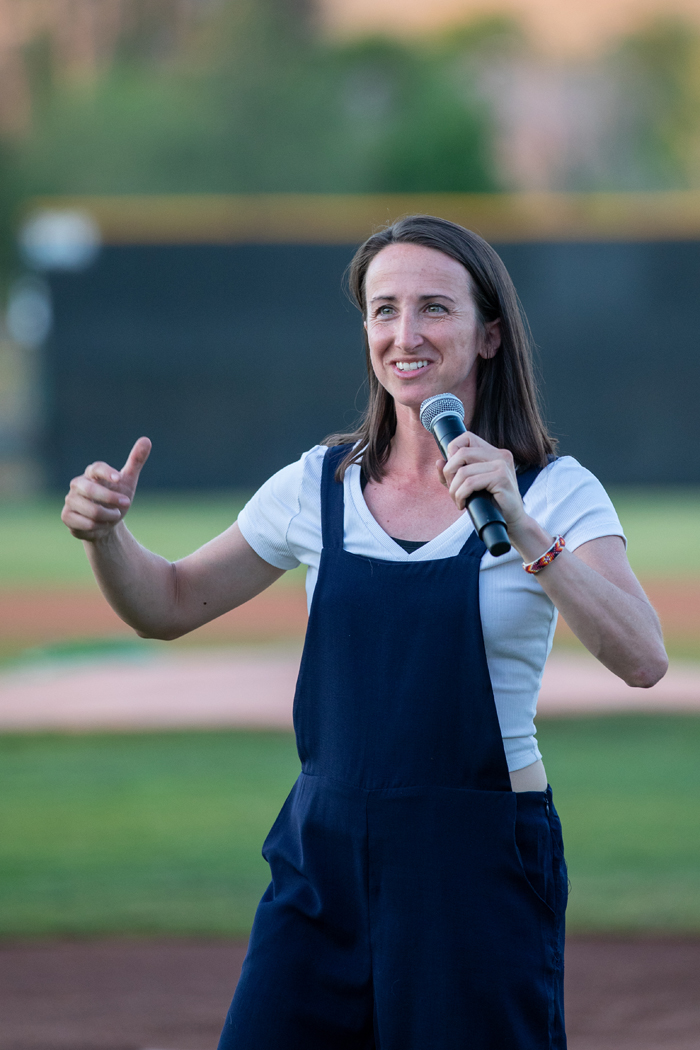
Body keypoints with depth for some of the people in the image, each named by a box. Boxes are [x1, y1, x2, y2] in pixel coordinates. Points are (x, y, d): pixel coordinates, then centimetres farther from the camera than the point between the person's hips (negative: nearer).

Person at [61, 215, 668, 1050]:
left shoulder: (553, 493, -5)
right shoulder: (320, 486, 6)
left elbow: (642, 661, -19)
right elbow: (169, 605, 17)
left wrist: (524, 531, -30)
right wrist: (105, 533, -4)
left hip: (479, 863, -3)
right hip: (325, 848, 3)